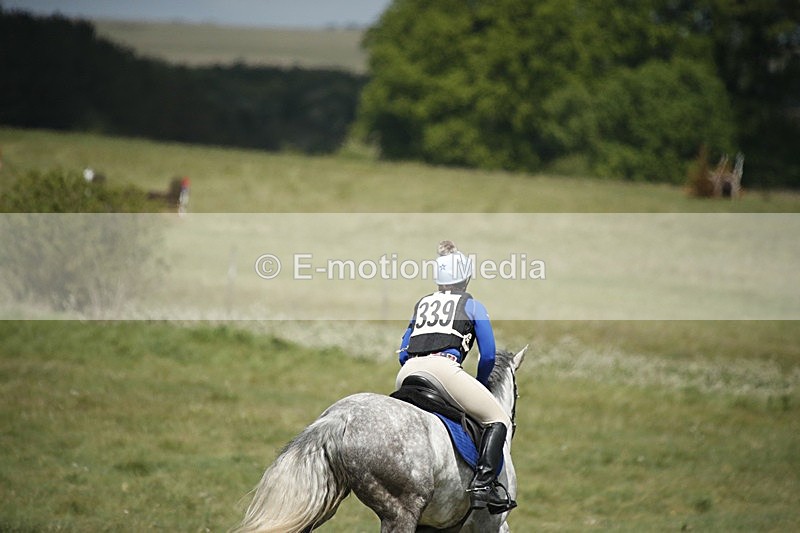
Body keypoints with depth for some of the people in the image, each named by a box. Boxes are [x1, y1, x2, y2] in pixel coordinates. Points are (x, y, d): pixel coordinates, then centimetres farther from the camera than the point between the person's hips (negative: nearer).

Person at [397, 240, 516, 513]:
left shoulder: (421, 304, 30)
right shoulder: (472, 305, 18)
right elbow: (488, 355, 11)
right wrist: (480, 386, 29)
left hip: (407, 372, 5)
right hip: (443, 367, -5)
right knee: (498, 420, 4)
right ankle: (483, 483, -16)